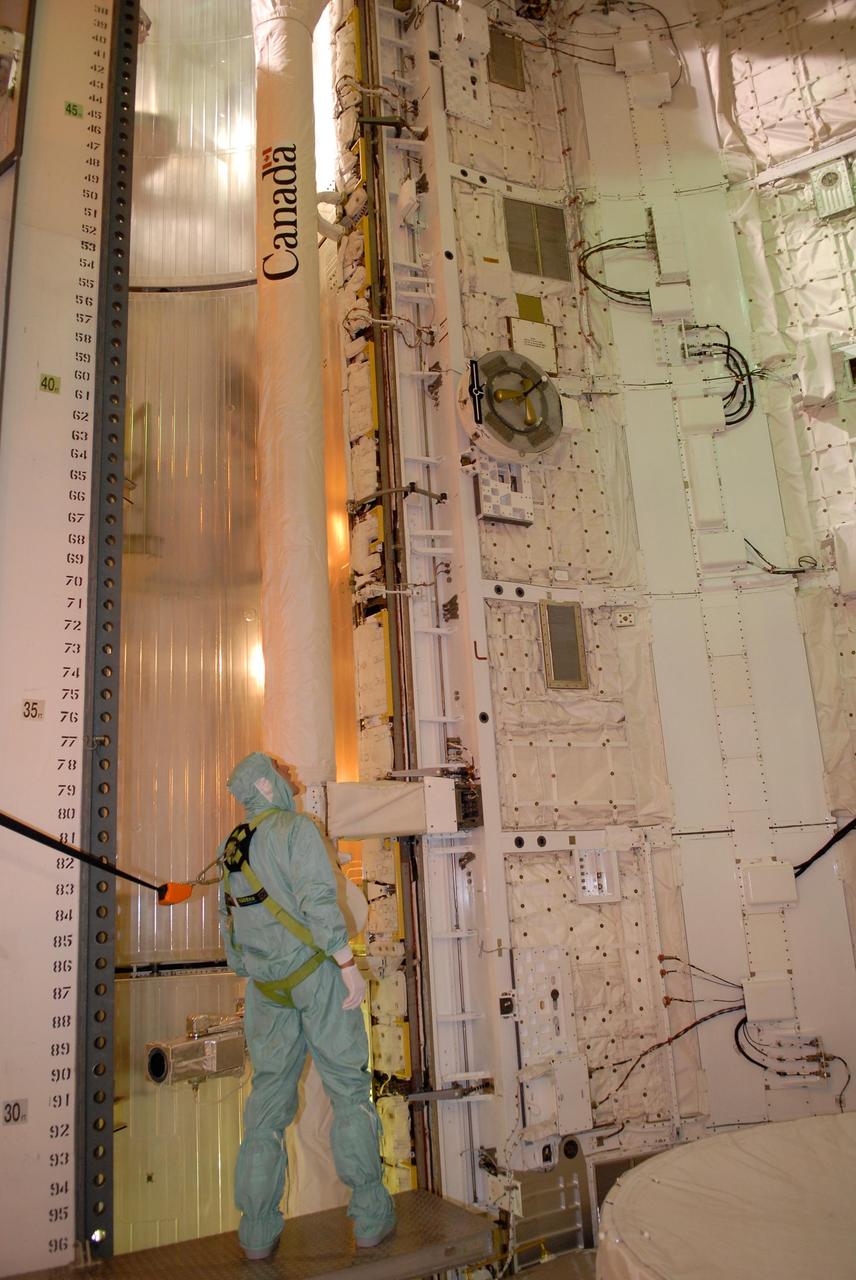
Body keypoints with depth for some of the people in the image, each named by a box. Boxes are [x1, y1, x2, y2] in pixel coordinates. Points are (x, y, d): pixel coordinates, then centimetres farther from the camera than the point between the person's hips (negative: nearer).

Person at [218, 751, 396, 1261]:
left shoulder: (232, 850, 13)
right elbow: (317, 898, -20)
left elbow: (230, 925, 19)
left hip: (267, 986, 6)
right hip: (315, 971, -6)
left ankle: (259, 1232, 17)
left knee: (268, 1098, 12)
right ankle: (371, 1217, 11)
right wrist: (347, 963, -19)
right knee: (349, 1089, 4)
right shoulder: (296, 828, -9)